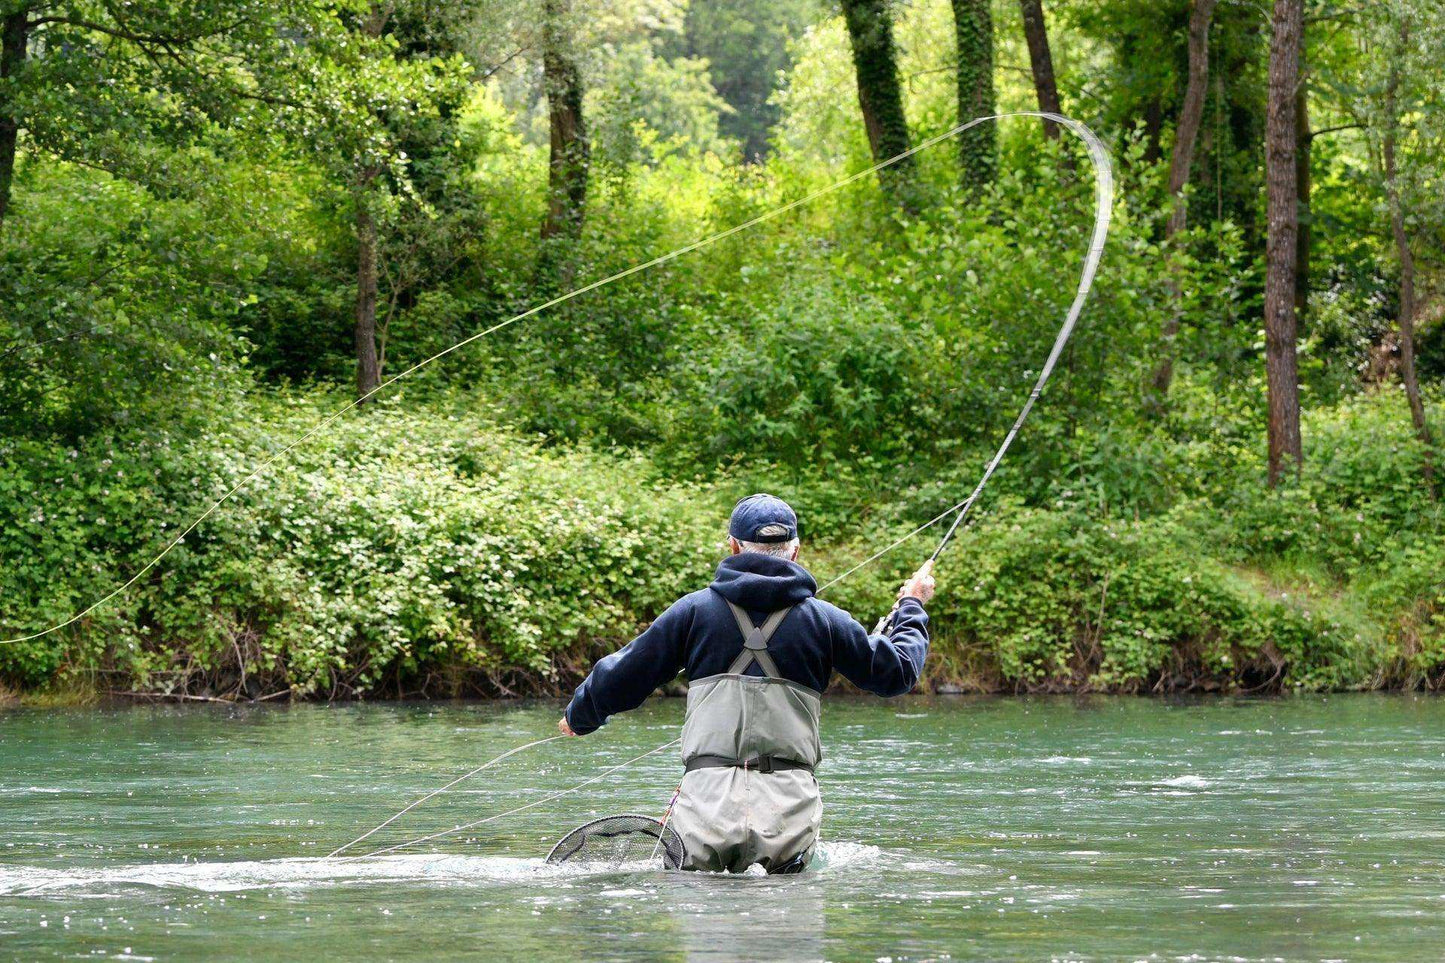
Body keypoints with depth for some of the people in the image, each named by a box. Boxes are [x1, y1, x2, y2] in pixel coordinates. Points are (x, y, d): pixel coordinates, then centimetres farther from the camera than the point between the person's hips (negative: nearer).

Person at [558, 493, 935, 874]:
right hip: (789, 802, 0)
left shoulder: (694, 609, 8)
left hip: (708, 795, 0)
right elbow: (898, 671, 20)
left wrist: (579, 717, 35)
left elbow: (623, 675, 15)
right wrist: (911, 608, 39)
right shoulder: (824, 619, 9)